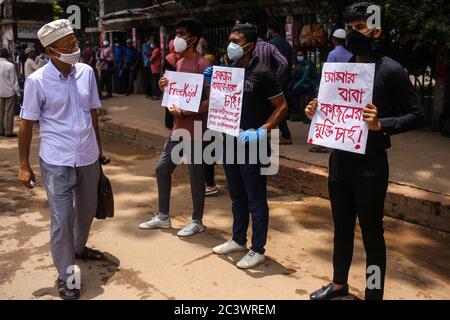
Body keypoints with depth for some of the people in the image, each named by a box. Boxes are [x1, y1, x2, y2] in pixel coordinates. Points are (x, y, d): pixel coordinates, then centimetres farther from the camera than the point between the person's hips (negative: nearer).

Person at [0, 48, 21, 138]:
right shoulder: (10, 65, -16)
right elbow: (14, 81, -13)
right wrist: (18, 93, -5)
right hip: (9, 92, -6)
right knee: (9, 112, 0)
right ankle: (8, 132, 3)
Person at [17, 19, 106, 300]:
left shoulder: (87, 72, -2)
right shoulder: (37, 81, -13)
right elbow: (27, 123, -6)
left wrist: (99, 146, 15)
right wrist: (24, 165, -5)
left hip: (88, 157, 5)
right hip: (57, 162, -5)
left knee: (87, 208, 21)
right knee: (62, 219, -1)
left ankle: (79, 248, 48)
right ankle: (66, 276, 16)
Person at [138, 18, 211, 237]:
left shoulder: (202, 65, -14)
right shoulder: (179, 64, 14)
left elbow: (210, 100, -20)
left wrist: (185, 112, -23)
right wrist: (166, 88, 2)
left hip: (194, 130, -9)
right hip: (177, 128, 9)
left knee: (195, 176, 2)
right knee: (162, 169, 13)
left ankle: (197, 221, 19)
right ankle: (163, 217, 27)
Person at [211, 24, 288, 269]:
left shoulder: (261, 73, -11)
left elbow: (282, 106, -10)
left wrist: (262, 131, -20)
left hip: (252, 146, -7)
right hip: (230, 143, 7)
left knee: (256, 201, 3)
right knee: (237, 197, 19)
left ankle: (258, 250, 15)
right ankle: (238, 240, 33)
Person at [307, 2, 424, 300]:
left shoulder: (391, 70, -8)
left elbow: (416, 114, -9)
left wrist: (381, 125, -24)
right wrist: (317, 112, -3)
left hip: (370, 164, -6)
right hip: (339, 161, 6)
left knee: (372, 233, 5)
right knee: (342, 228, 19)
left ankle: (374, 294, 20)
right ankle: (339, 283, 37)